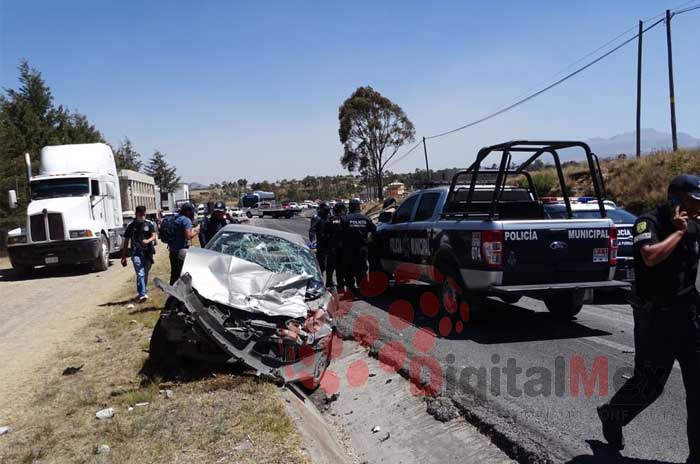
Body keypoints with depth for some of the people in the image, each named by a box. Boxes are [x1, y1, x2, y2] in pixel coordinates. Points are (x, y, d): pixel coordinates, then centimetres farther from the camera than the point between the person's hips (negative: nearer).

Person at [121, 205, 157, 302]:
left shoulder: (149, 224, 6)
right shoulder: (131, 225, 4)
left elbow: (154, 236, -2)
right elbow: (126, 241, 8)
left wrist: (148, 241, -27)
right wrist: (123, 257, 6)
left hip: (148, 253, 2)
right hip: (136, 253, -2)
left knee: (145, 274, 13)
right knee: (140, 274, -15)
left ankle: (144, 291, 29)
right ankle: (143, 294, -23)